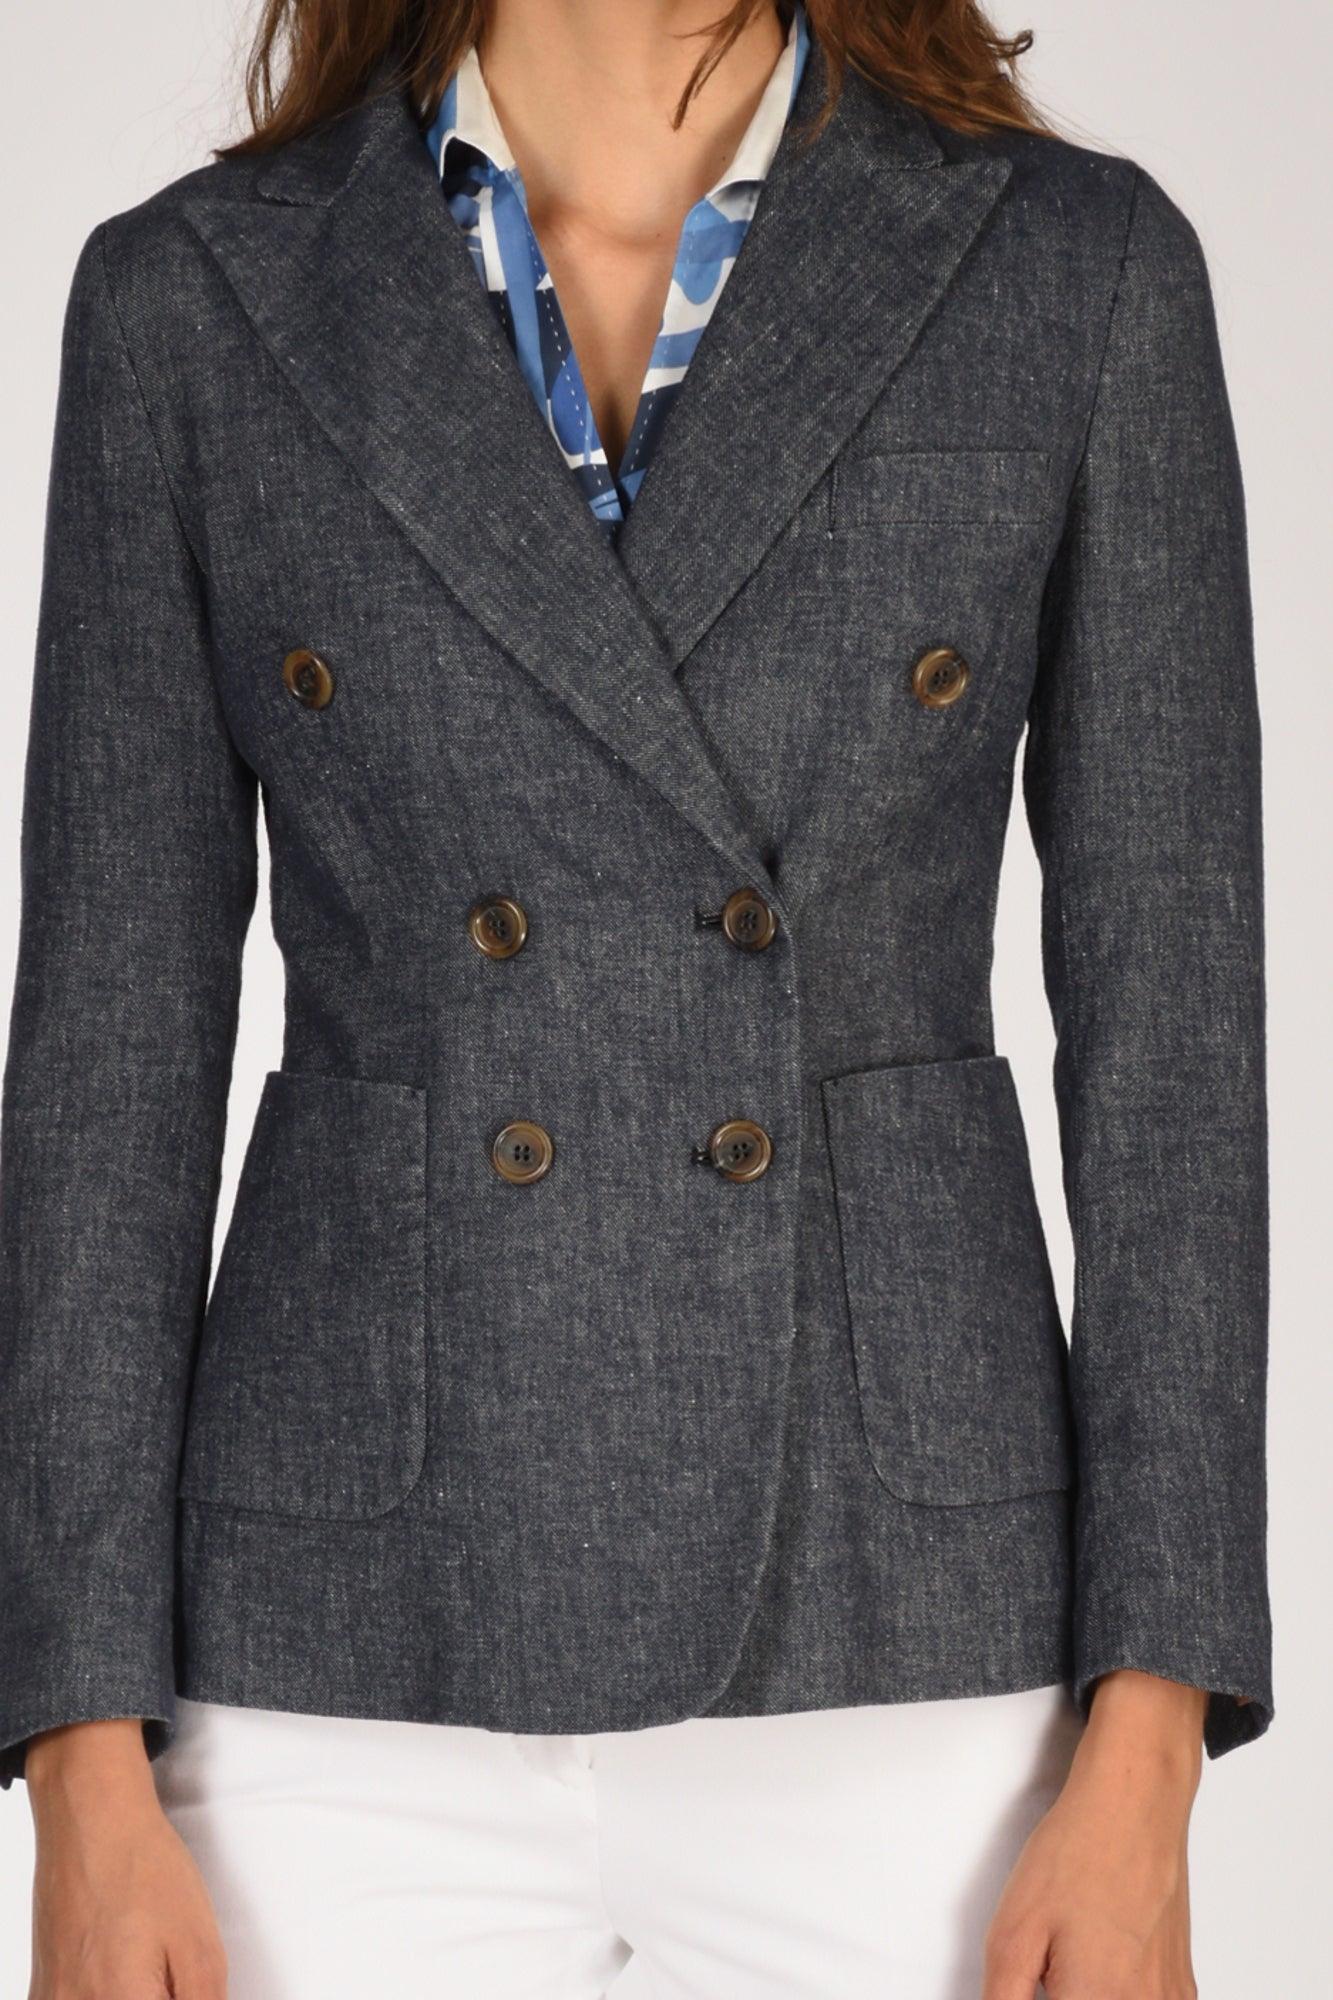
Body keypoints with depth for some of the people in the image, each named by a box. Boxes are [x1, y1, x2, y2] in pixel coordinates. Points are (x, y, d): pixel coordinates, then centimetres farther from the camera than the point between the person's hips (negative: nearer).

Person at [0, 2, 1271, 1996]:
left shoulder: (1077, 273, -1)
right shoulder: (196, 298, 1)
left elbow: (1167, 1021, -1)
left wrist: (1144, 1765, -6)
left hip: (892, 1638, 0)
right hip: (371, 1665, 1)